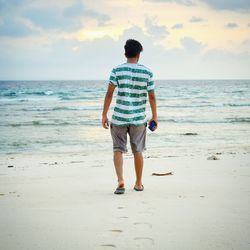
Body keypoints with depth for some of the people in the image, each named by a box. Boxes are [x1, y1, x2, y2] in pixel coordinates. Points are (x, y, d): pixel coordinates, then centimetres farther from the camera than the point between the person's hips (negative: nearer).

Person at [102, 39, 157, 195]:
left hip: (119, 117, -1)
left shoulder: (117, 71, -4)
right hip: (139, 118, 1)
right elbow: (152, 97, 2)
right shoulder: (147, 72, 0)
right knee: (138, 151, 12)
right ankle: (139, 184, 23)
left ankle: (121, 181, -13)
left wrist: (104, 115, -2)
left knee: (118, 150, 5)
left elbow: (109, 94, -8)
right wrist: (154, 117, 12)